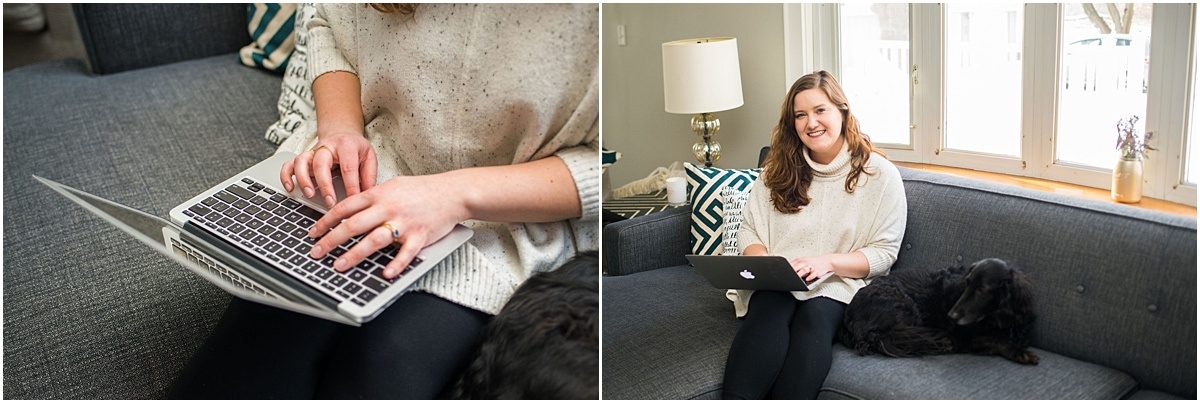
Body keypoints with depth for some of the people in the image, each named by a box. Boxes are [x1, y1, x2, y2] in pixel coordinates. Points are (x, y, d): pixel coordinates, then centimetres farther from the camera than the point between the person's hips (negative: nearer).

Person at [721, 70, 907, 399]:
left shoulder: (880, 174, 3)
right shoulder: (778, 169, 13)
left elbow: (883, 253, 0)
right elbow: (749, 231, 12)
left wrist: (828, 262, -18)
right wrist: (763, 263, -11)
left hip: (840, 286, -1)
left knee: (815, 315, -37)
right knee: (771, 310, -34)